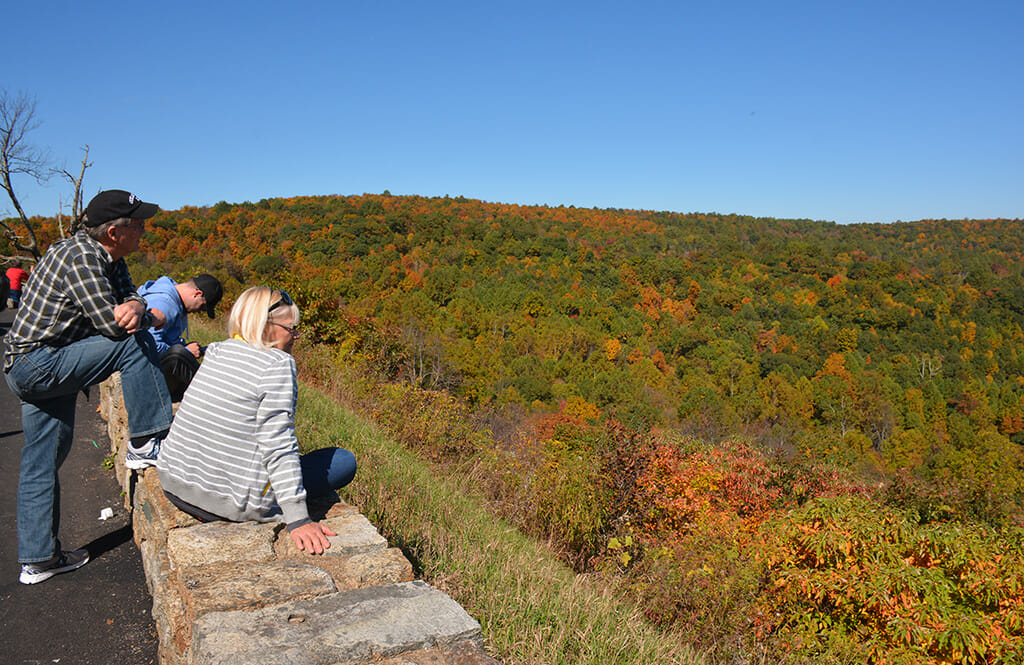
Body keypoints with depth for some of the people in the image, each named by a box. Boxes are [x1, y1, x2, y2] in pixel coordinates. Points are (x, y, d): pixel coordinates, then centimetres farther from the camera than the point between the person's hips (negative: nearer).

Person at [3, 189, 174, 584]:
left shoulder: (108, 258, 8)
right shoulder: (80, 255, -21)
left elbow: (128, 299, 6)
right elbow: (111, 323, -25)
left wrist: (135, 306, -18)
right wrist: (151, 318, -6)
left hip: (37, 369, 10)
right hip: (37, 363, -10)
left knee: (42, 465, 13)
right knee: (133, 343, -17)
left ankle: (38, 559, 23)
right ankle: (146, 444, -9)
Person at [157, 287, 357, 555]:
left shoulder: (215, 352, 6)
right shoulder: (277, 365, -16)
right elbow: (278, 446, -23)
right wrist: (298, 520, -23)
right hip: (230, 504, -8)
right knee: (344, 461, 2)